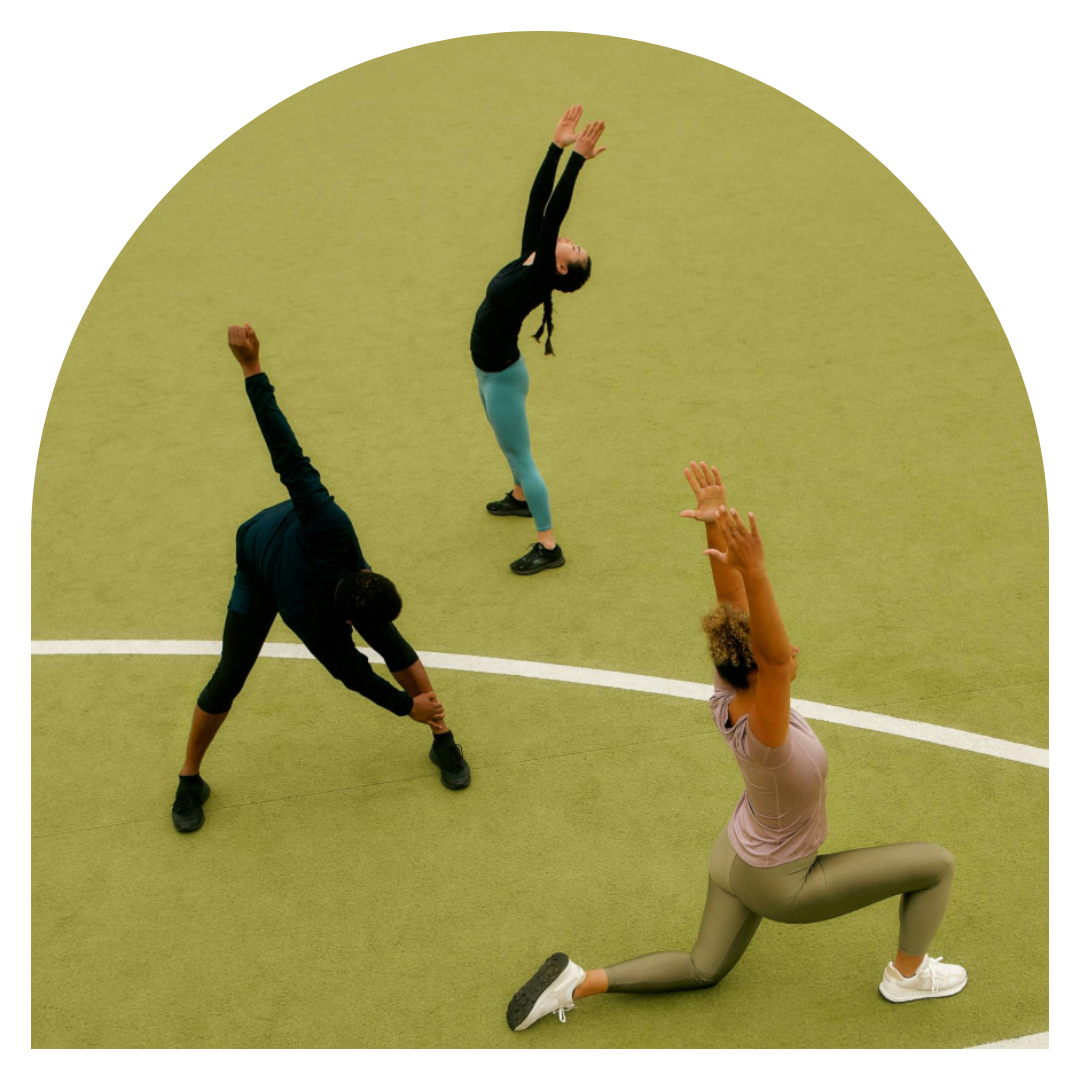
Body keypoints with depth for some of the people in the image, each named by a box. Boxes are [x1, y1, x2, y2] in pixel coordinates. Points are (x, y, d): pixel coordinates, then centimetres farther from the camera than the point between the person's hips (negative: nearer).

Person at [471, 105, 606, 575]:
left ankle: (548, 547, 7)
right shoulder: (527, 259, -5)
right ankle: (521, 498, 54)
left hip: (502, 376, -9)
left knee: (520, 457, -1)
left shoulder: (541, 277, -25)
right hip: (491, 370, 9)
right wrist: (557, 146, -8)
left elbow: (553, 215, -35)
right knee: (510, 445, 29)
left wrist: (577, 161, -39)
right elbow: (537, 200, -5)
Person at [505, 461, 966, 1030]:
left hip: (738, 851, 7)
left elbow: (730, 599, -23)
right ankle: (908, 975, 23)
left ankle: (578, 982, 18)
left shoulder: (730, 689, -20)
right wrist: (754, 571, -71)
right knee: (936, 862, 2)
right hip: (778, 885, -7)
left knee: (703, 969, 29)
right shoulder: (763, 731, -40)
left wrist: (715, 523, -34)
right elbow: (776, 657, -58)